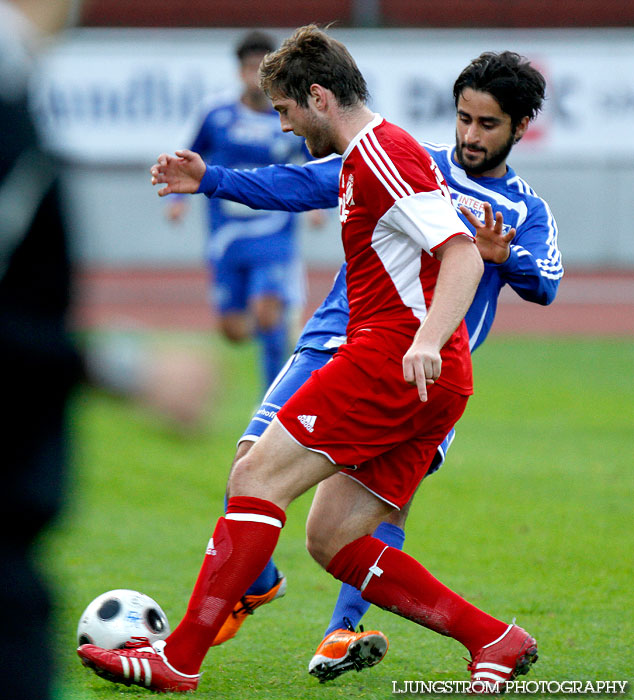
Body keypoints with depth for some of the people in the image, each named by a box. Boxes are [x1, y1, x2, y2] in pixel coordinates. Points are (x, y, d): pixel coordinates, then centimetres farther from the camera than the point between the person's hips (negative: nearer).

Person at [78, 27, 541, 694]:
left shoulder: (379, 152, -8)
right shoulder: (369, 155, 24)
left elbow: (462, 254, -18)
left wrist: (427, 339, -33)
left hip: (392, 361, -10)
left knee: (257, 476, -11)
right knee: (331, 539, 7)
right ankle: (494, 641, 3)